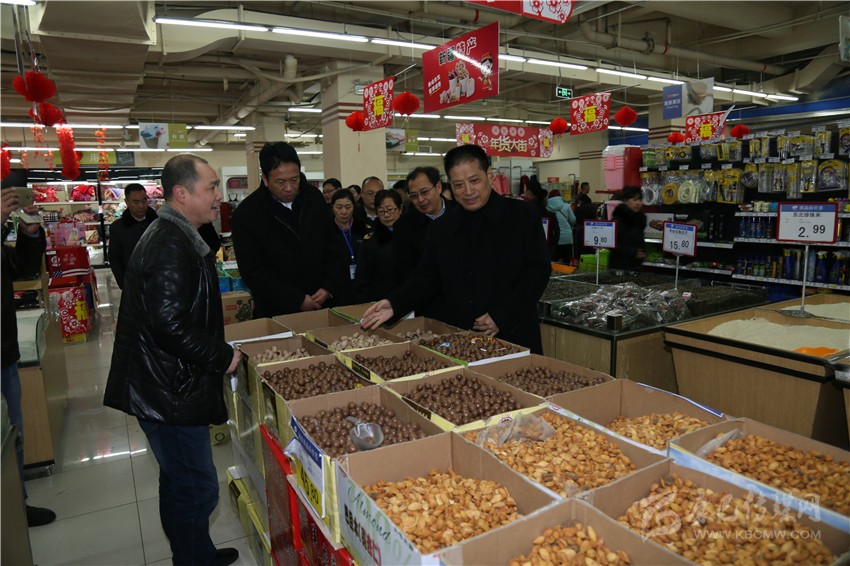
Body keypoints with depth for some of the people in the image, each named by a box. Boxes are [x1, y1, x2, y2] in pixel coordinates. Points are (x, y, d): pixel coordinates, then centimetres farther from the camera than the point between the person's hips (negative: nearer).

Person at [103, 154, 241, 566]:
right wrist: (221, 357, -18)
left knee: (180, 483, 23)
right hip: (170, 393, -11)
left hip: (164, 388, 11)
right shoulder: (172, 245, -22)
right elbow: (170, 324, -29)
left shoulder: (173, 236, 13)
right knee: (198, 490, 1)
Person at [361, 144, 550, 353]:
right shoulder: (441, 228, 8)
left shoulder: (523, 215, -3)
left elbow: (538, 270, -6)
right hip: (454, 340, 3)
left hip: (512, 336, -2)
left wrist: (501, 315, -14)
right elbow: (427, 277, 8)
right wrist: (394, 304, -9)